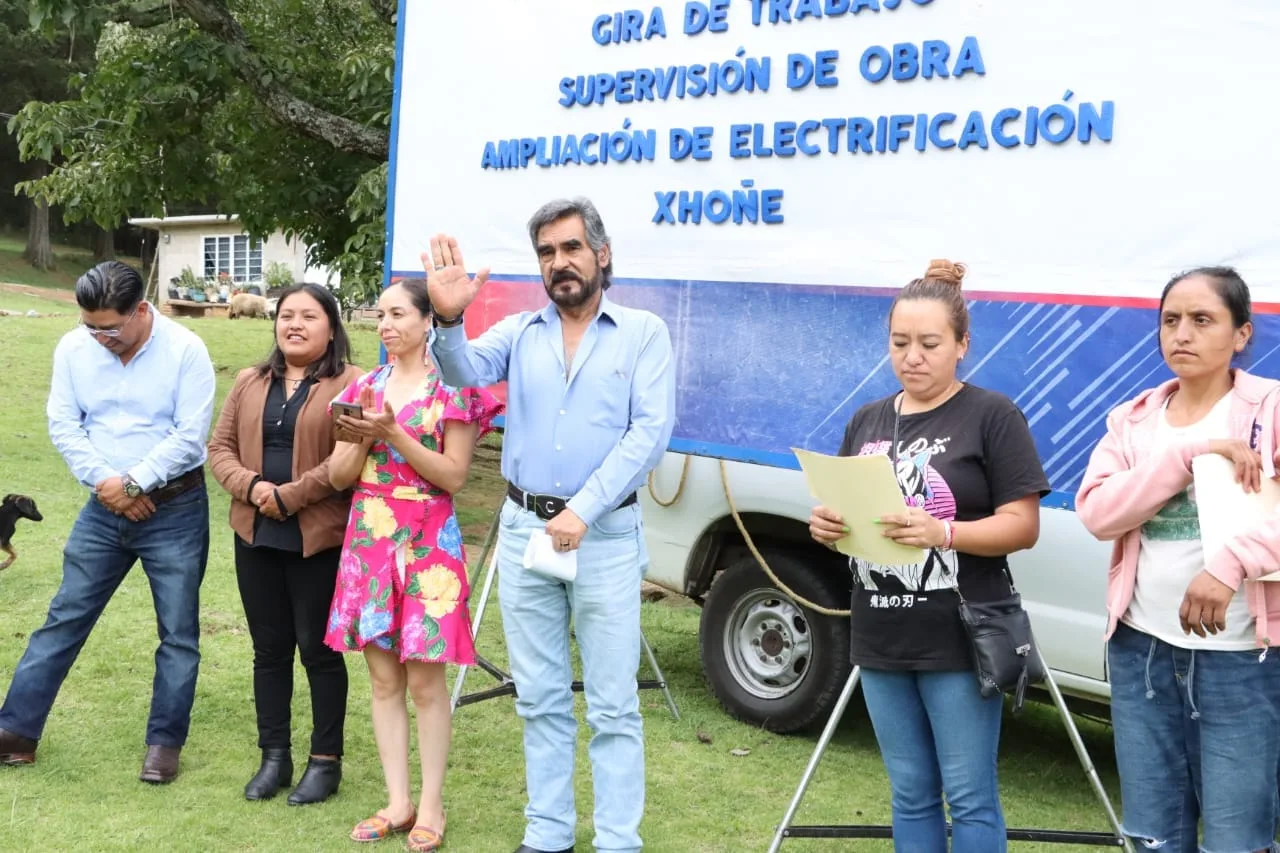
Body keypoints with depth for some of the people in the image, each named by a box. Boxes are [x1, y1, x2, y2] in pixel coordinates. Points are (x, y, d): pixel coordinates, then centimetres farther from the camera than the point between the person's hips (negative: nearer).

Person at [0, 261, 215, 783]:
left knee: (178, 633, 3)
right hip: (103, 509, 3)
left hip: (175, 510, -3)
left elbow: (190, 436, -16)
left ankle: (164, 744, 15)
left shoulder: (185, 350, -13)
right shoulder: (74, 348, -1)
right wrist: (104, 481, -13)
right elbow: (63, 424, 0)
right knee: (64, 619, 7)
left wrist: (133, 483, -16)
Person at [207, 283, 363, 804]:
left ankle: (326, 760, 14)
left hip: (319, 539, -5)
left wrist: (290, 497, -17)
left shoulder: (350, 384, -6)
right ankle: (274, 757, 22)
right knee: (269, 649, 11)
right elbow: (220, 447, 9)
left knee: (319, 648, 3)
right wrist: (251, 487, -10)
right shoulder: (250, 383, 13)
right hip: (255, 536, 5)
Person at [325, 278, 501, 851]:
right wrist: (361, 435, -13)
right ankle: (397, 802, 17)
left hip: (426, 542, -5)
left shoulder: (452, 388, -5)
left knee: (425, 679, 0)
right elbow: (339, 477, 7)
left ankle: (431, 807, 10)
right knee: (383, 678, 8)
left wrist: (394, 434, -18)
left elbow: (454, 476, -10)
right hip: (368, 540, 5)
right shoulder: (366, 387, 9)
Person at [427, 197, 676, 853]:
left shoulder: (643, 333, 0)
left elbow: (650, 432, -10)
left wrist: (582, 512, -17)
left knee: (612, 706, 1)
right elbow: (466, 370, -11)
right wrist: (449, 319, -33)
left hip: (605, 535, -3)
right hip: (523, 530, 3)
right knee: (540, 698, 12)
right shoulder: (519, 332, 8)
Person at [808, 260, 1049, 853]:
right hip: (881, 641, 5)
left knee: (969, 799, 1)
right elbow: (843, 516, 17)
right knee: (910, 797, 13)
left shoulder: (992, 416, -5)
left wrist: (942, 532, -25)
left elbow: (1022, 526, -10)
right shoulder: (867, 421, 12)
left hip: (960, 642, -5)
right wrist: (826, 526, -6)